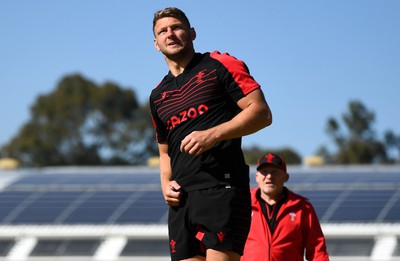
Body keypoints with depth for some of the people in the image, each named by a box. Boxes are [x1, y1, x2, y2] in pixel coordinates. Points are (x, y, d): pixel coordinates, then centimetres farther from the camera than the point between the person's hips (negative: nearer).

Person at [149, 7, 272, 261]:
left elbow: (261, 113, -5)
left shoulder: (219, 65, 4)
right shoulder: (158, 96, 23)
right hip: (181, 199, 6)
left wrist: (213, 135, -16)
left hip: (222, 189, -6)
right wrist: (166, 183, 10)